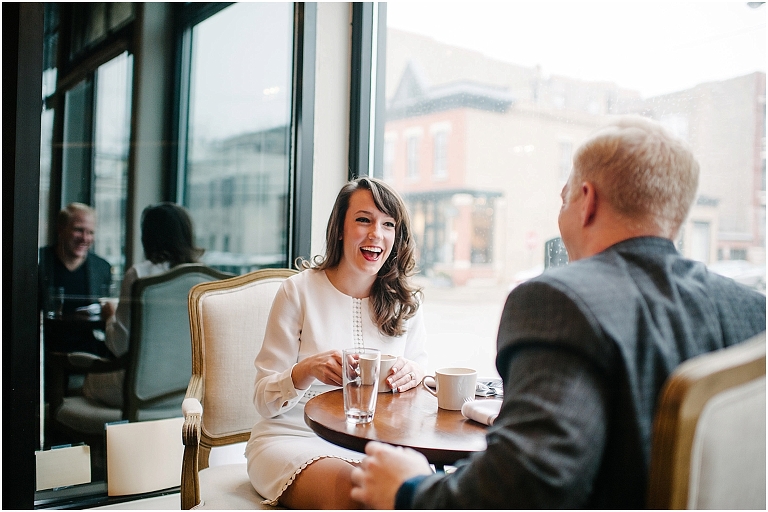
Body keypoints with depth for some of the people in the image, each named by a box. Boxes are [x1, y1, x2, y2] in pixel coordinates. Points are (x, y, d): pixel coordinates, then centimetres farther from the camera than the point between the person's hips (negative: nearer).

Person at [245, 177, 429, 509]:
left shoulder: (404, 301, 5)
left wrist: (412, 373, -15)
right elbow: (264, 400, -5)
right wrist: (307, 370, -27)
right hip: (294, 438, -3)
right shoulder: (299, 290, -4)